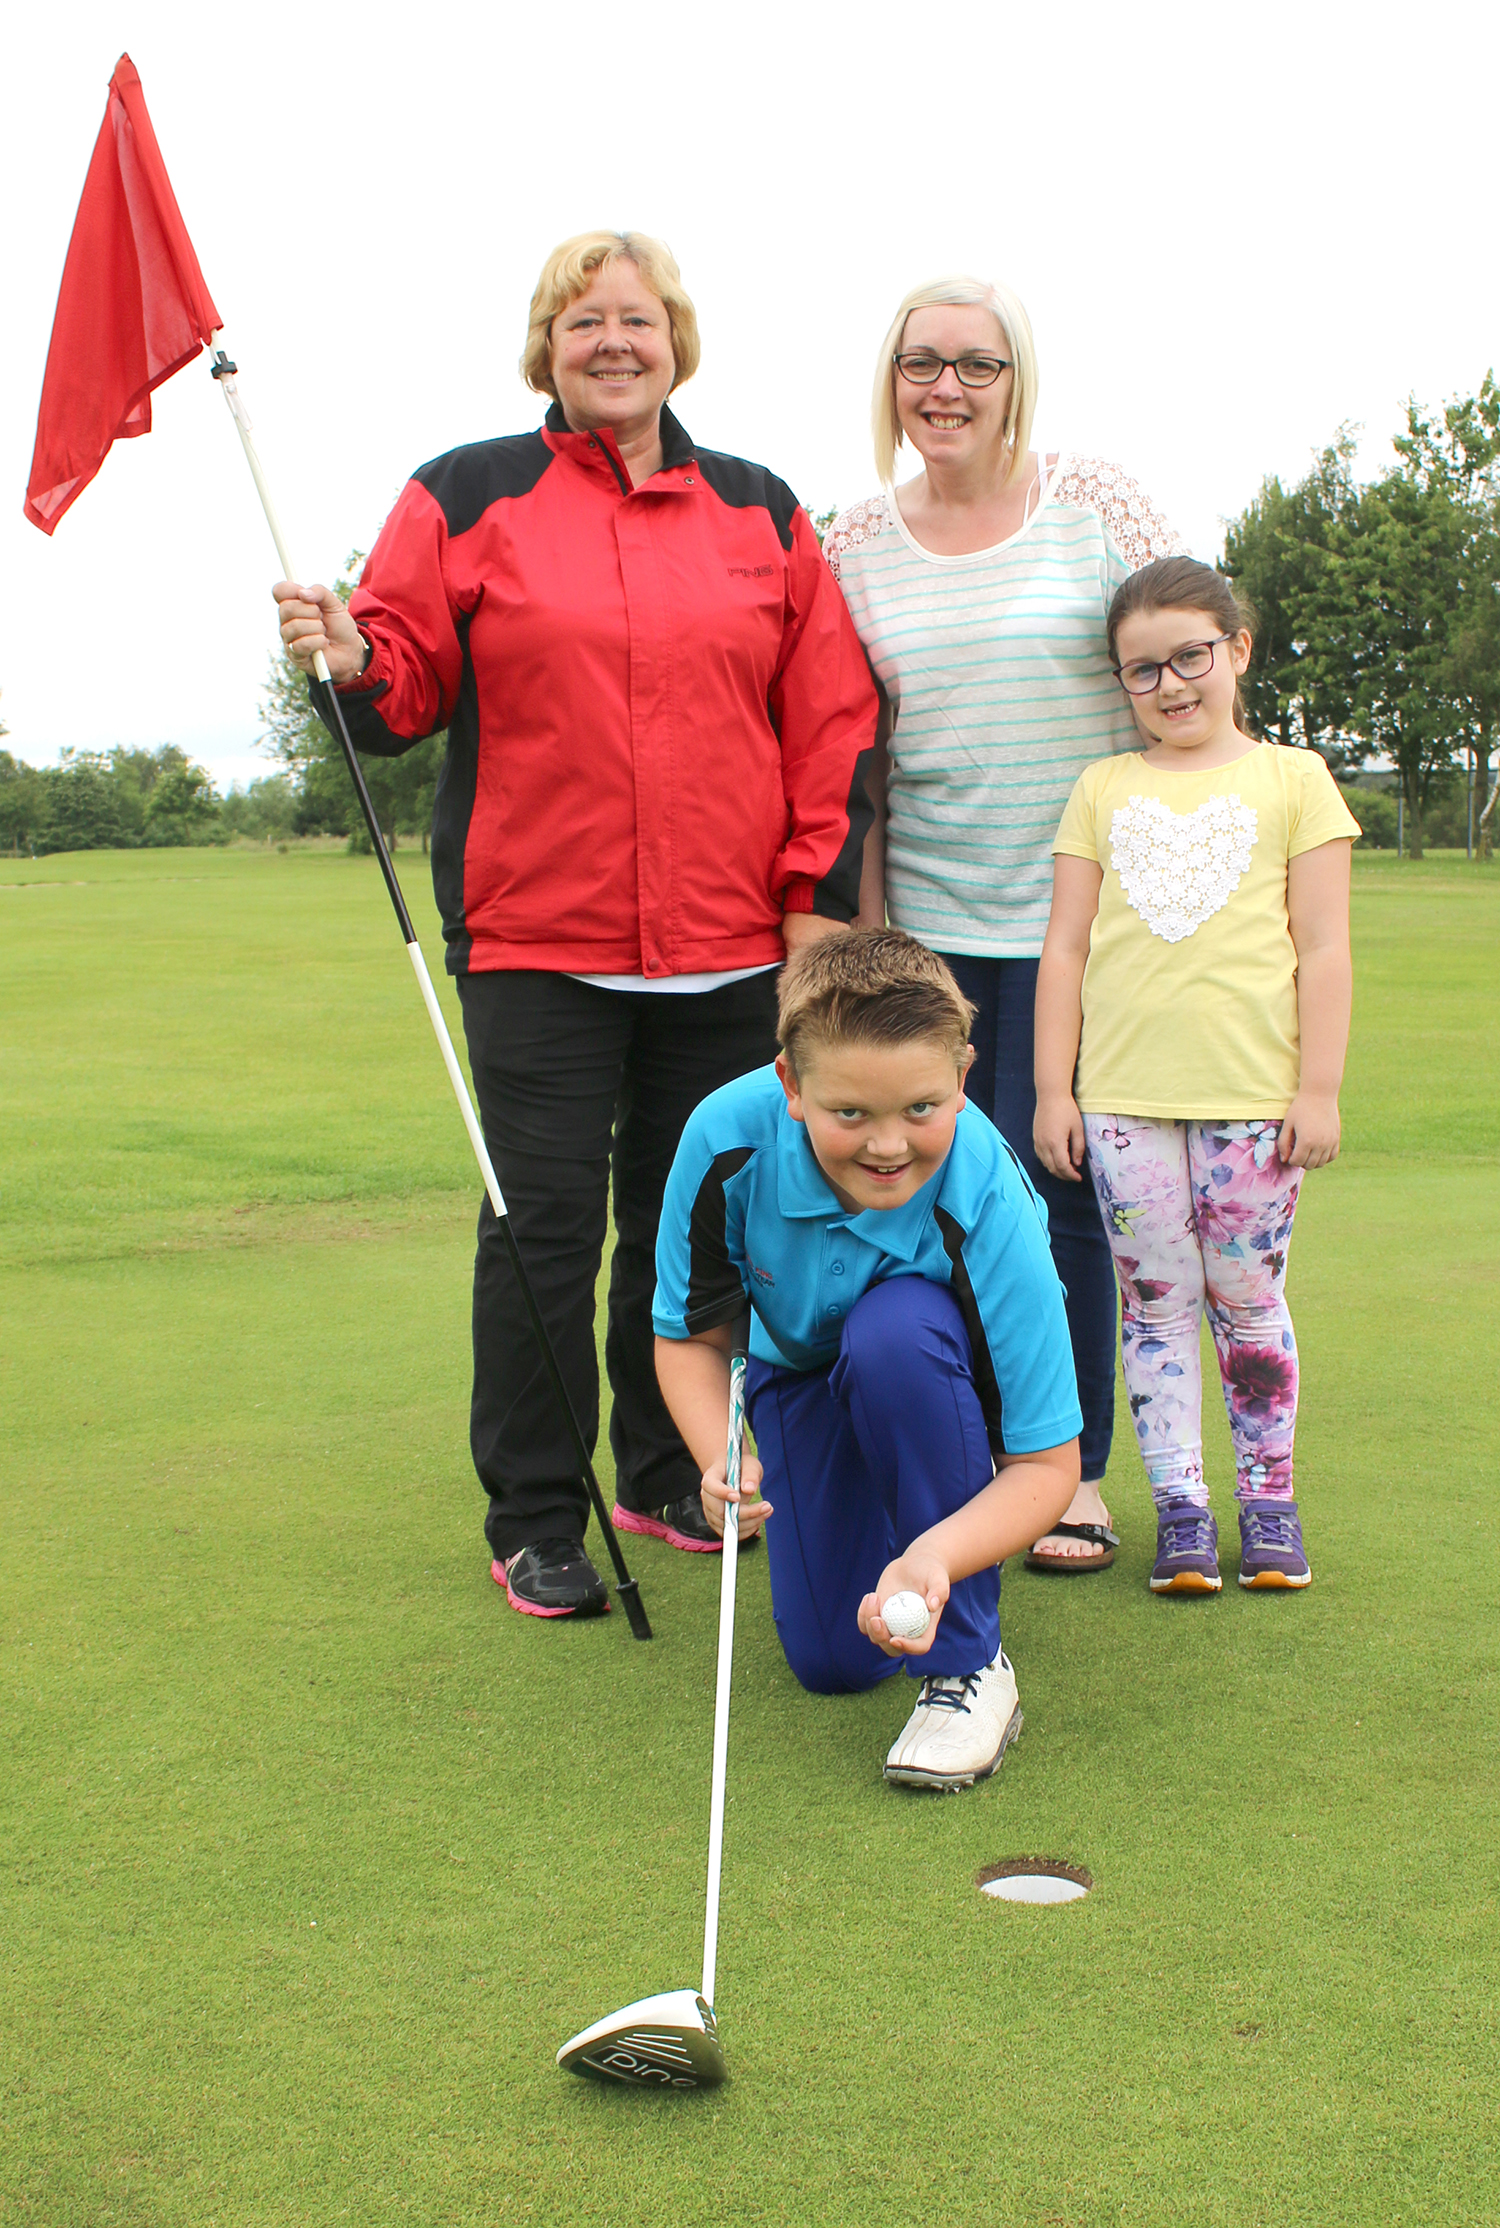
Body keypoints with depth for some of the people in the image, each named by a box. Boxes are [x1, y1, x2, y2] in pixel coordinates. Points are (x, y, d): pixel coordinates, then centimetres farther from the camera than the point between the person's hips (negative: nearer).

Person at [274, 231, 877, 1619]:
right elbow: (408, 681, 4)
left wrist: (820, 893, 4)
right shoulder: (467, 497, 5)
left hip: (725, 945, 3)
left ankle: (671, 1478, 27)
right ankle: (535, 1522, 11)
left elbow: (830, 718, 10)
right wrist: (349, 663, -18)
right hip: (535, 940, -2)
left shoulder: (761, 513, 12)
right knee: (544, 1225, -2)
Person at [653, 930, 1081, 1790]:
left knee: (895, 1332, -40)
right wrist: (723, 1457, -34)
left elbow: (1047, 1463, -32)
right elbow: (690, 1335, -14)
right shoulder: (728, 1139, -31)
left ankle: (970, 1663, -23)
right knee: (834, 1660, -7)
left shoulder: (987, 1204, -37)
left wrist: (935, 1556, -50)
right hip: (800, 1370, 3)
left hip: (946, 1372, -2)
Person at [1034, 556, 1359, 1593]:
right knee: (1155, 1303, 4)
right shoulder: (1104, 789, 11)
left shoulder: (1292, 780, 5)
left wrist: (1319, 1088, -3)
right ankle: (1180, 1507, 12)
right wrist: (1053, 1089, 5)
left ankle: (1270, 1498, 18)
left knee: (1249, 1301, 5)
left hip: (1254, 1096, -2)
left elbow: (1324, 950, 2)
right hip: (1123, 1097, 2)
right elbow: (1065, 948, 10)